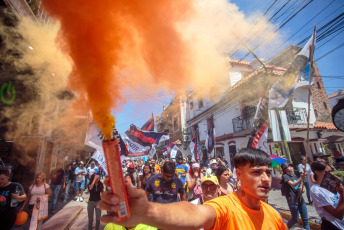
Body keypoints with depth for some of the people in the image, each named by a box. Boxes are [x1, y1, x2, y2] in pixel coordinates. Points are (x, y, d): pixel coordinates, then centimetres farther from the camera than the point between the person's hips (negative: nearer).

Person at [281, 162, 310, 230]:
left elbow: (299, 185, 25)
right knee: (295, 219, 1)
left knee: (305, 219, 8)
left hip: (300, 199, 7)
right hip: (292, 201, -7)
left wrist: (301, 189, 2)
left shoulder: (294, 175, 12)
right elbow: (293, 184, -25)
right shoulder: (285, 176, -11)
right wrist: (301, 178, -38)